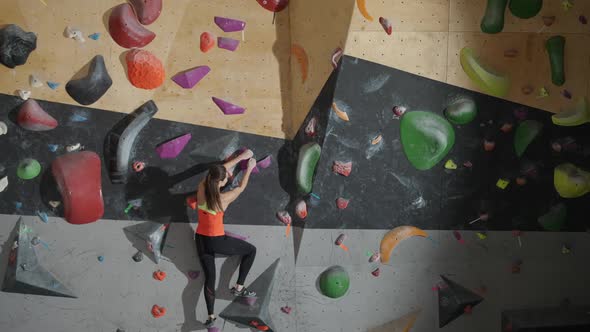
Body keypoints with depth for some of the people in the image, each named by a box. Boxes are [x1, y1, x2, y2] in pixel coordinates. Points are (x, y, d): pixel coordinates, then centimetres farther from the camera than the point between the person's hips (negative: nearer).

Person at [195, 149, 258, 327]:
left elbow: (220, 170, 4)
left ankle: (211, 316, 12)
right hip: (217, 241, -6)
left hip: (200, 240, 6)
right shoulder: (224, 198, -22)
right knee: (251, 250, 14)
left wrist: (240, 157, 11)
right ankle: (239, 287, 16)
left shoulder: (201, 188, -9)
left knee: (209, 277, 15)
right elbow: (241, 187, -2)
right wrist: (249, 168, 13)